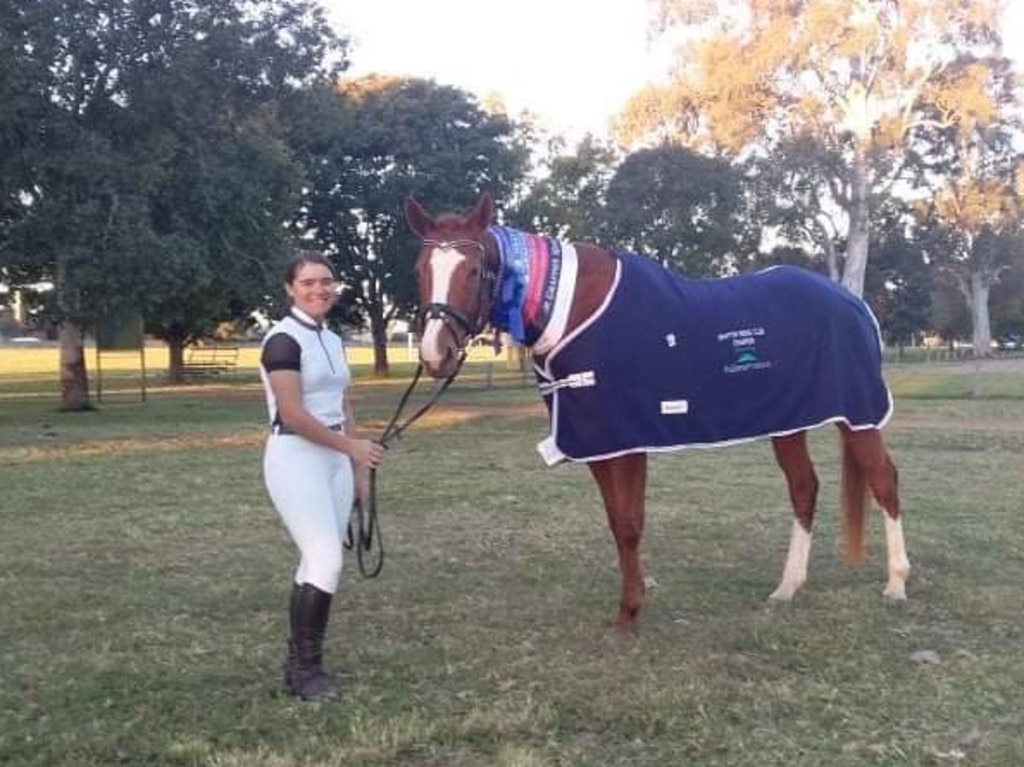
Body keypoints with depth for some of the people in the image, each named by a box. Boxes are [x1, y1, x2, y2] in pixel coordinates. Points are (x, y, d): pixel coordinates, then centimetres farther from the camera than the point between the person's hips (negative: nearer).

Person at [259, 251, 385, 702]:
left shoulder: (332, 340, 13)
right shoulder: (283, 340, -12)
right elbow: (292, 415, -19)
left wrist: (359, 467, 16)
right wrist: (353, 447, -14)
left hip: (335, 460, 8)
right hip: (296, 459, -8)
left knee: (317, 565, 9)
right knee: (326, 563, -11)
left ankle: (301, 663, 19)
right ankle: (304, 669, 3)